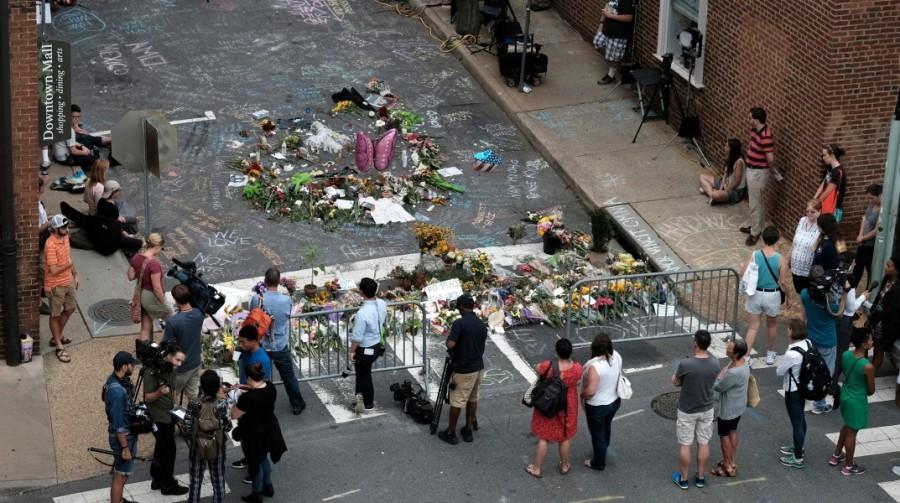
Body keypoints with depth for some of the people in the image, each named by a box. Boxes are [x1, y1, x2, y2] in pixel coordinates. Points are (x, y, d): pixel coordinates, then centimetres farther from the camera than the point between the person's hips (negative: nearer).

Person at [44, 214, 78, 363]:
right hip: (56, 285, -9)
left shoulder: (65, 237, -1)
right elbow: (54, 270, -28)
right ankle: (59, 347, 16)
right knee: (55, 315, 6)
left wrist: (75, 274, 15)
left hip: (68, 282, 9)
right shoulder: (50, 245, -28)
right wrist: (69, 265, -21)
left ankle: (57, 337, 41)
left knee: (70, 309, 22)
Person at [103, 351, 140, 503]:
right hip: (123, 437, -10)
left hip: (126, 433, 10)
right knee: (120, 476, 1)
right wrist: (125, 448, -21)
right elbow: (118, 423, -26)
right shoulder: (117, 391, -31)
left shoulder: (114, 379, 0)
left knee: (121, 474, 25)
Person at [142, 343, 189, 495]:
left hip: (168, 416, 8)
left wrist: (174, 407, 15)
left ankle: (157, 480, 27)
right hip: (158, 418, -8)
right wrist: (159, 393, -40)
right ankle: (168, 485, 6)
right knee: (169, 450, -4)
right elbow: (147, 397, -22)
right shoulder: (151, 372, -22)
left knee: (161, 448, 16)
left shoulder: (170, 370, 3)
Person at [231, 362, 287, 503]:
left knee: (255, 463, 15)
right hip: (269, 429, 7)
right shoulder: (270, 387, -13)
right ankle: (268, 486, 46)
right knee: (263, 457, 30)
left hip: (253, 434, -7)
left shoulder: (248, 398, -34)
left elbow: (234, 415, -21)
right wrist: (246, 388, 5)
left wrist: (238, 398, -9)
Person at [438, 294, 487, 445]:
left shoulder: (459, 323, -19)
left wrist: (448, 336, -6)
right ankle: (469, 429, 23)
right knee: (472, 399, 18)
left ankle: (451, 433, 9)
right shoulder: (482, 325, 5)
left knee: (457, 401, 2)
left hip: (463, 369, -7)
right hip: (478, 367, 7)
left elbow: (450, 344, -27)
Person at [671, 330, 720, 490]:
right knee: (703, 443, 18)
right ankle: (700, 477, 31)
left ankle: (683, 479, 26)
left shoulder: (685, 364, -27)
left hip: (687, 411, -3)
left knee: (685, 445, 12)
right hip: (707, 409, 3)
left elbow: (675, 382, -8)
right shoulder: (715, 364, -14)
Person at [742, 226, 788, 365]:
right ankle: (770, 353, 39)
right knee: (772, 325, 23)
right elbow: (782, 282, -11)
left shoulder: (754, 256, -13)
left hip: (756, 294, 1)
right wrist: (787, 294, 8)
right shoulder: (780, 259, -16)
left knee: (753, 326, 11)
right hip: (772, 295, -1)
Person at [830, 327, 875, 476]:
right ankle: (848, 467, 29)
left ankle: (836, 456, 45)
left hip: (845, 395, 7)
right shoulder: (868, 367, -30)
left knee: (847, 427, 30)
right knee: (851, 433, 12)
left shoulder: (845, 355, -10)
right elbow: (871, 391, -13)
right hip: (857, 401, -7)